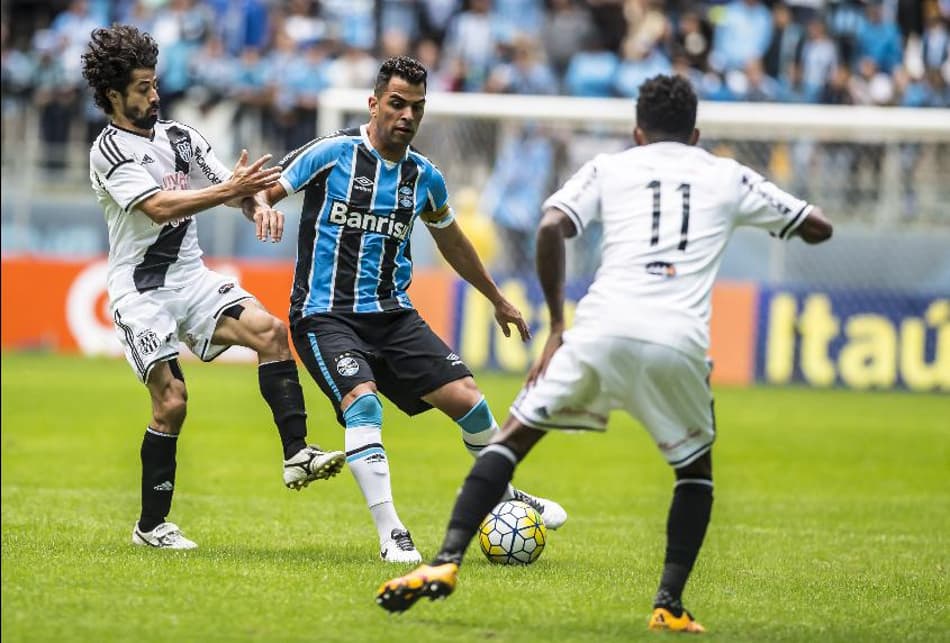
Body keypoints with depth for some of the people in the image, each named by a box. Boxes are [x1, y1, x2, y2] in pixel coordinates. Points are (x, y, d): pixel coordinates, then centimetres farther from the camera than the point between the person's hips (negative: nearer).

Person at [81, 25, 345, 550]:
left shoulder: (180, 136, 9)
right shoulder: (110, 152, -10)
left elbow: (236, 188, 9)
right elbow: (159, 207, -24)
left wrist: (261, 203, -15)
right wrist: (228, 189, -32)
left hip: (191, 278, 6)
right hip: (140, 291, -6)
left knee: (269, 329, -18)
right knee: (172, 400, -13)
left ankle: (296, 455, -21)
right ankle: (151, 525, 2)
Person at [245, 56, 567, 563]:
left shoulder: (423, 177, 8)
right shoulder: (333, 153, -7)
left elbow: (451, 241, 26)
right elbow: (259, 193, -4)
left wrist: (498, 301, 35)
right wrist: (261, 205, -29)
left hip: (392, 315, 5)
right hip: (325, 316, -5)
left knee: (467, 398, -4)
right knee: (363, 402, -29)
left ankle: (504, 496, 24)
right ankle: (391, 535, -25)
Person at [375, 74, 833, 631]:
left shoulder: (608, 168, 21)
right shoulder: (729, 176, 23)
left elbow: (551, 227, 4)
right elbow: (818, 228, 28)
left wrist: (557, 325, 11)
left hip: (602, 329, 0)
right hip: (680, 341, 1)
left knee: (512, 437, 12)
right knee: (696, 468, 25)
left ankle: (446, 562, -4)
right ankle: (670, 604, 11)